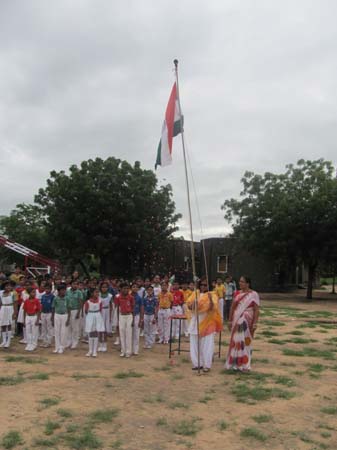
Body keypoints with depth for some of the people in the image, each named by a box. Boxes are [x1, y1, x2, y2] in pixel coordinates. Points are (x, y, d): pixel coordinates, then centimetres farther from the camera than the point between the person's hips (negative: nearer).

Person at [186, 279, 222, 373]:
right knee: (195, 343, 6)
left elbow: (213, 307, -15)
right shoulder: (195, 294, 8)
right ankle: (197, 363, 16)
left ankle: (207, 364, 2)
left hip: (207, 322, -4)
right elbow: (189, 306, 2)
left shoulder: (212, 295, -2)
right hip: (196, 321, 4)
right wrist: (194, 303, -19)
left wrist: (210, 299, -32)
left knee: (207, 343, -3)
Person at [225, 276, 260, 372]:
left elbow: (256, 310, -9)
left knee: (245, 342, 4)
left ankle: (245, 365, 16)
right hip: (237, 321, 4)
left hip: (247, 322, -4)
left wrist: (255, 323, -13)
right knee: (236, 341, 8)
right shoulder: (237, 293, 7)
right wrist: (230, 321, 8)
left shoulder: (253, 294, -7)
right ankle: (236, 363, 20)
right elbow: (232, 308, 10)